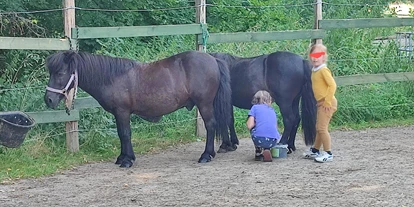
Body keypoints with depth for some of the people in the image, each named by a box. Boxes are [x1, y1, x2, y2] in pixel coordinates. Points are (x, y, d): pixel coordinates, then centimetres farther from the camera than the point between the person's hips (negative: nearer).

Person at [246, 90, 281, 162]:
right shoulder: (272, 110, 24)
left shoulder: (255, 107, 12)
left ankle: (258, 152, 22)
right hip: (273, 142, 3)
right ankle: (267, 149, 11)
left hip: (258, 140, -3)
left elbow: (249, 126, 1)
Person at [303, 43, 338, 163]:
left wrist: (327, 102, -22)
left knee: (322, 128, -9)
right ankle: (315, 150, 30)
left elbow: (332, 85, -23)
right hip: (320, 103, 9)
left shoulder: (323, 70, -16)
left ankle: (328, 153, -2)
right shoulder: (315, 70, 11)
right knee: (319, 128, 18)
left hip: (327, 103, -9)